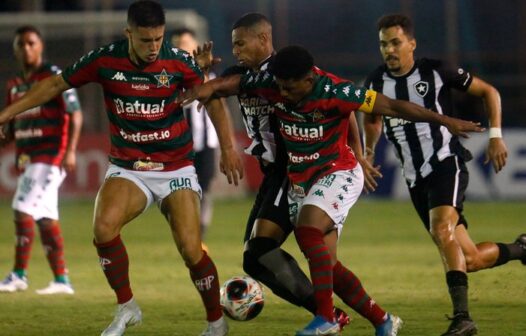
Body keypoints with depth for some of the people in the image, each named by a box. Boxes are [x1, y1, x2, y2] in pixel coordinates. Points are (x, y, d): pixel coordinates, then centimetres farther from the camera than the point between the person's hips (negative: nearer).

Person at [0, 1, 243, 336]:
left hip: (176, 169, -1)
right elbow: (55, 85, 4)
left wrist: (228, 147, -4)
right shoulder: (105, 60, -9)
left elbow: (212, 98, 4)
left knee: (191, 250, -12)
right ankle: (126, 308, -8)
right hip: (127, 169, 1)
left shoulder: (179, 62, -11)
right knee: (104, 227, -27)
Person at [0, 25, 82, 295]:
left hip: (50, 155, -8)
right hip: (27, 159, 8)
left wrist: (70, 151, -20)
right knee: (45, 219, 8)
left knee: (24, 210, -16)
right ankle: (61, 280, 12)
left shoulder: (54, 76, -6)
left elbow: (75, 114, -10)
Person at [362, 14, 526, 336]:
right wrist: (369, 151, 17)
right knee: (467, 260, 3)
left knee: (442, 229, -33)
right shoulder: (377, 82, 6)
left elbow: (489, 92, 4)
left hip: (447, 163, -5)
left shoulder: (436, 71, -6)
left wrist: (496, 135, -5)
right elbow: (372, 117, 29)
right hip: (416, 179, 5)